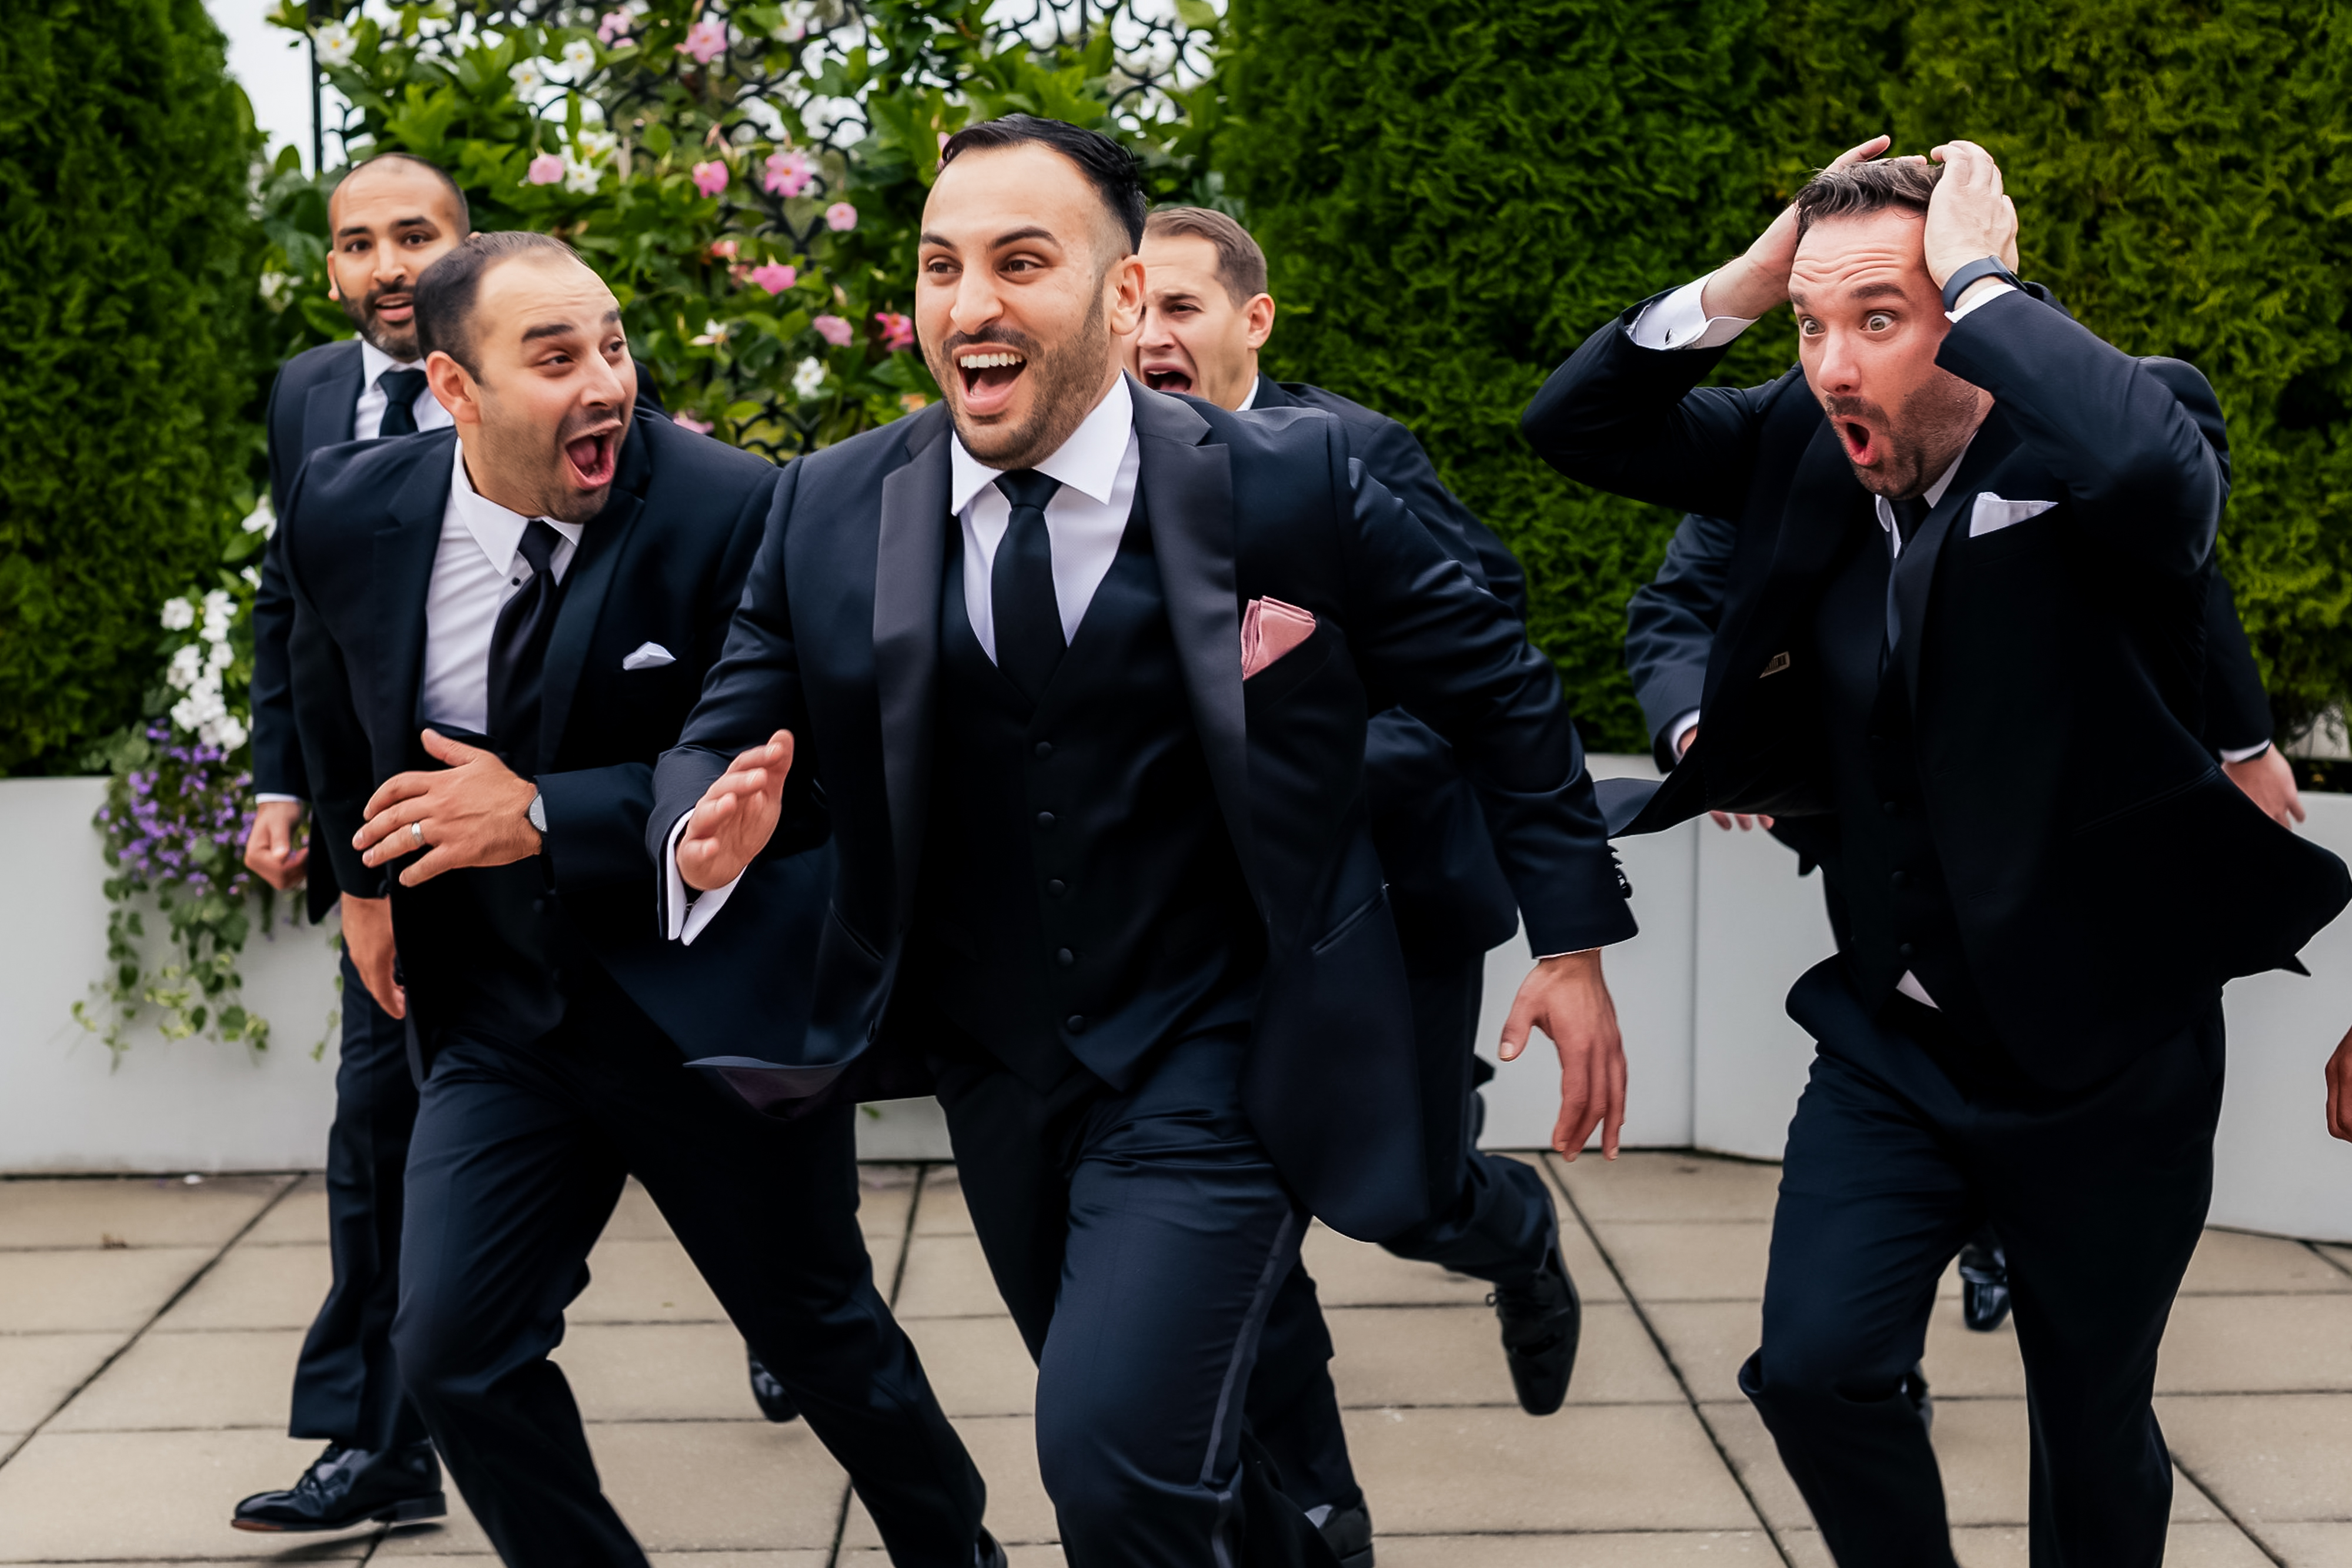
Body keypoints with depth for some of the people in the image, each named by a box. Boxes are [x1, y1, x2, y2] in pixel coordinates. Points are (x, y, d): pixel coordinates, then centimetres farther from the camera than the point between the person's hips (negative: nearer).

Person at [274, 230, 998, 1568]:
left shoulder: (733, 511, -20)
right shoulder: (350, 515, -6)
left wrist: (543, 815, -24)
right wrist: (368, 879, 25)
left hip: (714, 994, -3)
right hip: (498, 1004, 4)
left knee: (821, 1331, 11)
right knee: (454, 1351, -5)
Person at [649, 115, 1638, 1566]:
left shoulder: (1287, 482, -12)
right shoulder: (832, 511, -5)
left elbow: (1500, 689, 0)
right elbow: (719, 746, 1)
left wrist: (1574, 943, 0)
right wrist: (713, 834, -23)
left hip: (1219, 1065, -4)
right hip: (999, 1073, 5)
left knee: (1114, 1451, -21)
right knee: (1148, 1449, 21)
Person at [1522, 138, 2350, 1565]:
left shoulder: (2086, 454, -19)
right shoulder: (1808, 446, -3)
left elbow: (2156, 469, -44)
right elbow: (1577, 426, 2)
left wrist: (1979, 276, -31)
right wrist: (1741, 284, -13)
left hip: (2104, 1057, -4)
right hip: (1892, 1040, 4)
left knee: (2094, 1425, 12)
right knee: (1815, 1368, -9)